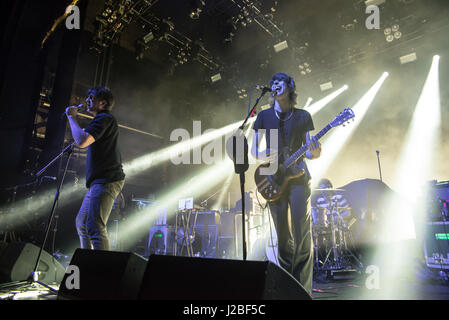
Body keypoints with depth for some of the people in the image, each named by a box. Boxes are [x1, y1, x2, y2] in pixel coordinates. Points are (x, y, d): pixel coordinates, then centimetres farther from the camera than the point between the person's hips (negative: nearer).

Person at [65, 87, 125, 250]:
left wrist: (72, 117, -10)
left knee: (95, 227, -15)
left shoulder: (104, 118, -10)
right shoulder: (103, 120, 23)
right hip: (98, 181, 11)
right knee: (82, 223, 18)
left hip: (106, 181, -11)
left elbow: (82, 142, -22)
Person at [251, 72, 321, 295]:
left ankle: (303, 290, 3)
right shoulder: (264, 116, 11)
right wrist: (263, 155, -11)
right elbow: (253, 149, 10)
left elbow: (307, 151, 7)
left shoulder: (303, 116, 8)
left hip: (298, 177, -1)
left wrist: (315, 153, -16)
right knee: (283, 236, 5)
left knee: (302, 233, -8)